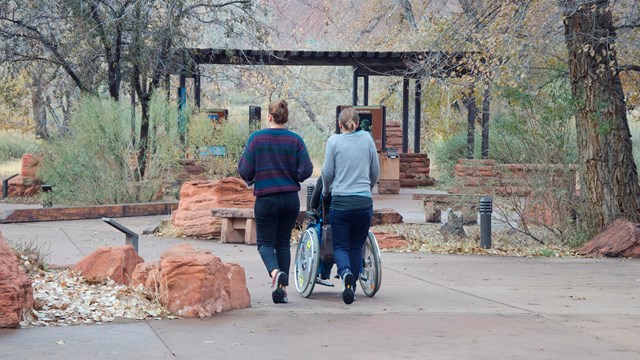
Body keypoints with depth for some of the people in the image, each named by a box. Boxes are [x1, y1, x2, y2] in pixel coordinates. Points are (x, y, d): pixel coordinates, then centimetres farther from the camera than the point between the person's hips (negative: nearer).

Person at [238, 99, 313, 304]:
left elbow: (245, 171, -9)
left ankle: (275, 272, -22)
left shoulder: (256, 139, -7)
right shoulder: (295, 140, -2)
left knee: (265, 242, 8)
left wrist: (250, 179, 14)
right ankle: (282, 289, 10)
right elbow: (306, 171, -6)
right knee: (283, 242, 14)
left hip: (266, 199, -3)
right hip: (291, 199, 3)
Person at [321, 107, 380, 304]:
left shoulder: (334, 141, -2)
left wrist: (326, 190, 20)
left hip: (341, 201, -2)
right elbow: (375, 172, 10)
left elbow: (327, 172, 0)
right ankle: (351, 287, 14)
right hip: (364, 202, 2)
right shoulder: (367, 138, 5)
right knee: (356, 247, 14)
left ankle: (345, 272, -24)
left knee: (340, 246, 5)